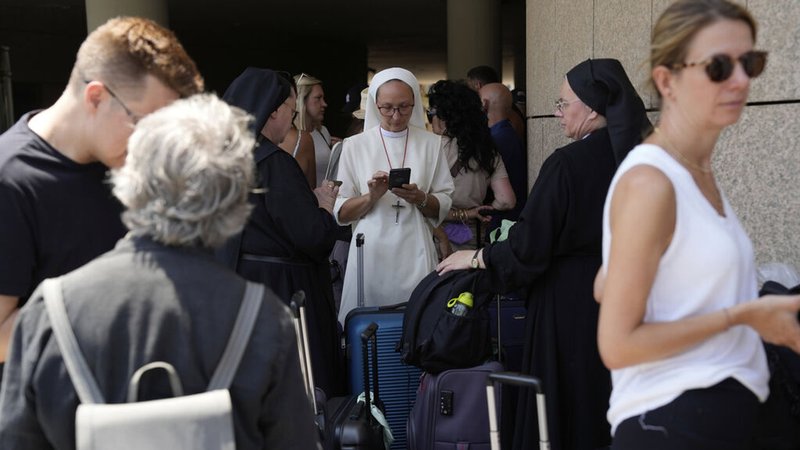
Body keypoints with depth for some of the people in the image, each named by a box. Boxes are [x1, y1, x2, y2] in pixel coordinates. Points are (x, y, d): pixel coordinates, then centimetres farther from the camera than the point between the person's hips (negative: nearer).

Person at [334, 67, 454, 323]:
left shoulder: (431, 143, 8)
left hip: (415, 252, 1)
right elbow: (340, 213, 3)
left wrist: (419, 198, -11)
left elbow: (443, 207, 7)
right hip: (371, 252, 0)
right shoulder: (355, 145, 6)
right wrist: (371, 196, -13)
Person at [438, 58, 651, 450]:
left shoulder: (566, 164, -18)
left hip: (569, 304, -6)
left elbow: (528, 248, -16)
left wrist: (477, 257, 0)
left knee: (563, 407, 7)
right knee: (607, 400, 17)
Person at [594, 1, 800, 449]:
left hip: (724, 412, 9)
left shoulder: (701, 172, 8)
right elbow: (617, 345, -19)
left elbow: (606, 288, 14)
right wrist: (741, 315, -16)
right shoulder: (650, 183, -19)